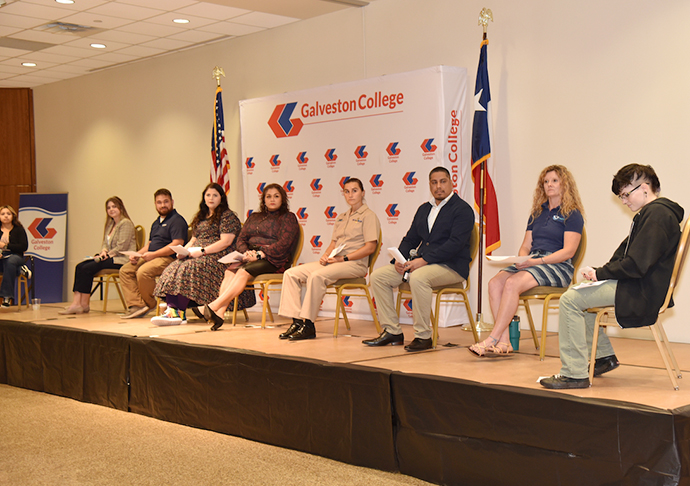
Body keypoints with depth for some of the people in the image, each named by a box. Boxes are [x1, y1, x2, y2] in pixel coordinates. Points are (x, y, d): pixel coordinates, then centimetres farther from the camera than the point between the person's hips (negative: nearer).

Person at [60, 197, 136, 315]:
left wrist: (106, 255, -12)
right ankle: (76, 302, -20)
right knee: (80, 266, -10)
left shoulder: (126, 223, -8)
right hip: (110, 258, 9)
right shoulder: (110, 225, 21)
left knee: (87, 268, -21)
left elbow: (121, 248, -14)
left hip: (121, 260, -9)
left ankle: (84, 304, -14)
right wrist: (104, 251, -1)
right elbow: (105, 243, 22)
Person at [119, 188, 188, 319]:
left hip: (168, 258, -10)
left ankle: (149, 304, -9)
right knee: (125, 270, -5)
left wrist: (154, 254, -20)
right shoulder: (156, 223, 24)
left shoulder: (177, 220, -7)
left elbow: (177, 244, -18)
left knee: (143, 272, -32)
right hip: (152, 257, 10)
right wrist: (137, 254, 7)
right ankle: (136, 305, -15)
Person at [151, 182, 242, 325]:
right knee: (172, 269, -22)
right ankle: (171, 309, -35)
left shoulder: (228, 216, 0)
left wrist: (201, 251, -17)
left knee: (187, 269, -33)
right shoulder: (201, 216, 25)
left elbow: (226, 242, -11)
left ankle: (180, 314, -33)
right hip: (195, 255, 8)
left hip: (216, 257, -7)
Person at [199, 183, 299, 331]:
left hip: (274, 260, -5)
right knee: (231, 270, -26)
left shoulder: (288, 218, 5)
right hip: (251, 256, 6)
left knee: (244, 271, -32)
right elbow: (241, 239, 17)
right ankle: (219, 313, -37)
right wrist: (246, 252, -7)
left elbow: (283, 244, -9)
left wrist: (260, 254, -18)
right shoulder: (254, 217, 24)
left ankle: (213, 306, -41)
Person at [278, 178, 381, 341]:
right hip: (333, 262, 8)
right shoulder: (341, 217, 25)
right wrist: (325, 255, 1)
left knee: (316, 276, -34)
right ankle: (296, 321, -16)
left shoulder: (368, 216, -1)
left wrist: (344, 258, -16)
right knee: (291, 273, -9)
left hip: (355, 264, -8)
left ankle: (308, 325, -28)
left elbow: (370, 247, -11)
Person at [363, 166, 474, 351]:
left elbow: (456, 243, -17)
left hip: (451, 266, -8)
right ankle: (392, 331, -3)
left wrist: (424, 260, -24)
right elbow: (410, 239, 20)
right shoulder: (424, 209, 20)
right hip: (421, 263, 8)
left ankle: (423, 336, -26)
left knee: (418, 277, -38)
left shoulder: (463, 209, -5)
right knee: (378, 276, -6)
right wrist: (399, 259, -3)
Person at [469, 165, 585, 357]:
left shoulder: (572, 214, 1)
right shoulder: (537, 212, 22)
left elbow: (568, 251, -9)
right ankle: (504, 342, -27)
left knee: (512, 284, -32)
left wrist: (538, 261, -19)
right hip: (532, 262, 7)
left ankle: (492, 339, -30)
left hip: (558, 266, -6)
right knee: (495, 282, -22)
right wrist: (523, 259, -3)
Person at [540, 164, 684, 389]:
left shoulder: (657, 215, -17)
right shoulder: (648, 213, 17)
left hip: (643, 294, -11)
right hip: (636, 287, 11)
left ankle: (575, 374, -18)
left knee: (570, 300, -19)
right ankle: (604, 356, 24)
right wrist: (599, 273, 2)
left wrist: (600, 274, -14)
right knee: (577, 294, 21)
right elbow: (624, 254, 19)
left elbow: (636, 265, -25)